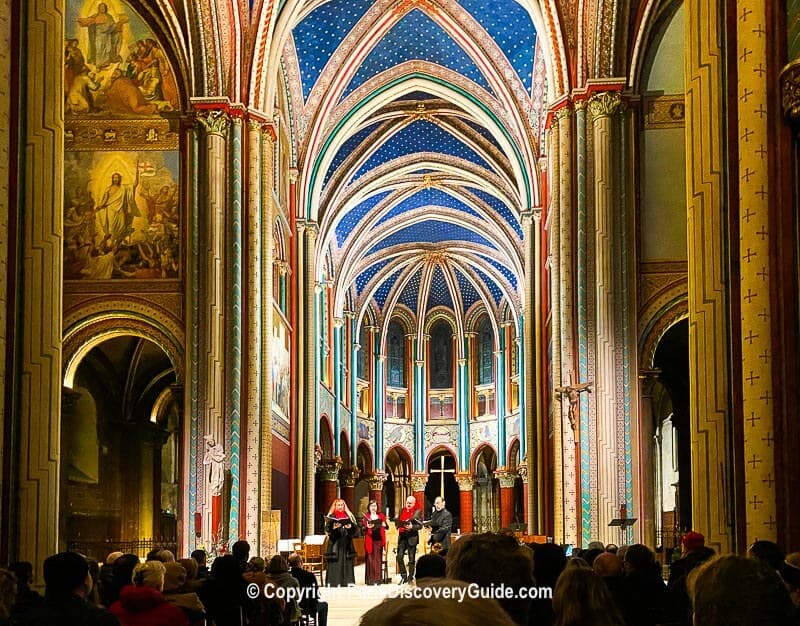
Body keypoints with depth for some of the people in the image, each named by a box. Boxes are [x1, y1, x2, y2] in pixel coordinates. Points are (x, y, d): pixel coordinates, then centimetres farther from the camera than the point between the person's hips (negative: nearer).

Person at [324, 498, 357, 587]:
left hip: (346, 543, 3)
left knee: (347, 562, 0)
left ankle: (348, 582, 1)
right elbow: (327, 529, -4)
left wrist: (350, 526, -13)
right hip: (335, 543, -3)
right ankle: (335, 582, -8)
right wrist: (333, 527, -24)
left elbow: (356, 528, 8)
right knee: (336, 562, -7)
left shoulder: (349, 516, 13)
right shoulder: (331, 517, 5)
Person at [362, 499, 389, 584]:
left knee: (378, 558, 0)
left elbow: (387, 527, 9)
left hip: (379, 539, 2)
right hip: (370, 539, -2)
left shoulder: (381, 516, 12)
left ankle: (378, 579, 1)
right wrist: (367, 527, -22)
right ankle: (370, 579, -3)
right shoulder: (366, 516, 5)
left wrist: (385, 525, -13)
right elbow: (362, 528, -2)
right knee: (370, 558, -4)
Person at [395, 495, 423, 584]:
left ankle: (410, 577, 10)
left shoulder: (417, 512, -2)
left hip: (412, 537, -4)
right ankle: (403, 576, 9)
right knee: (399, 557, -2)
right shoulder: (402, 510, 14)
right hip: (402, 537, 5)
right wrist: (399, 524, -3)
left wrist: (412, 527, -23)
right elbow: (397, 521, 18)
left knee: (411, 559, 2)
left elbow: (420, 525, -7)